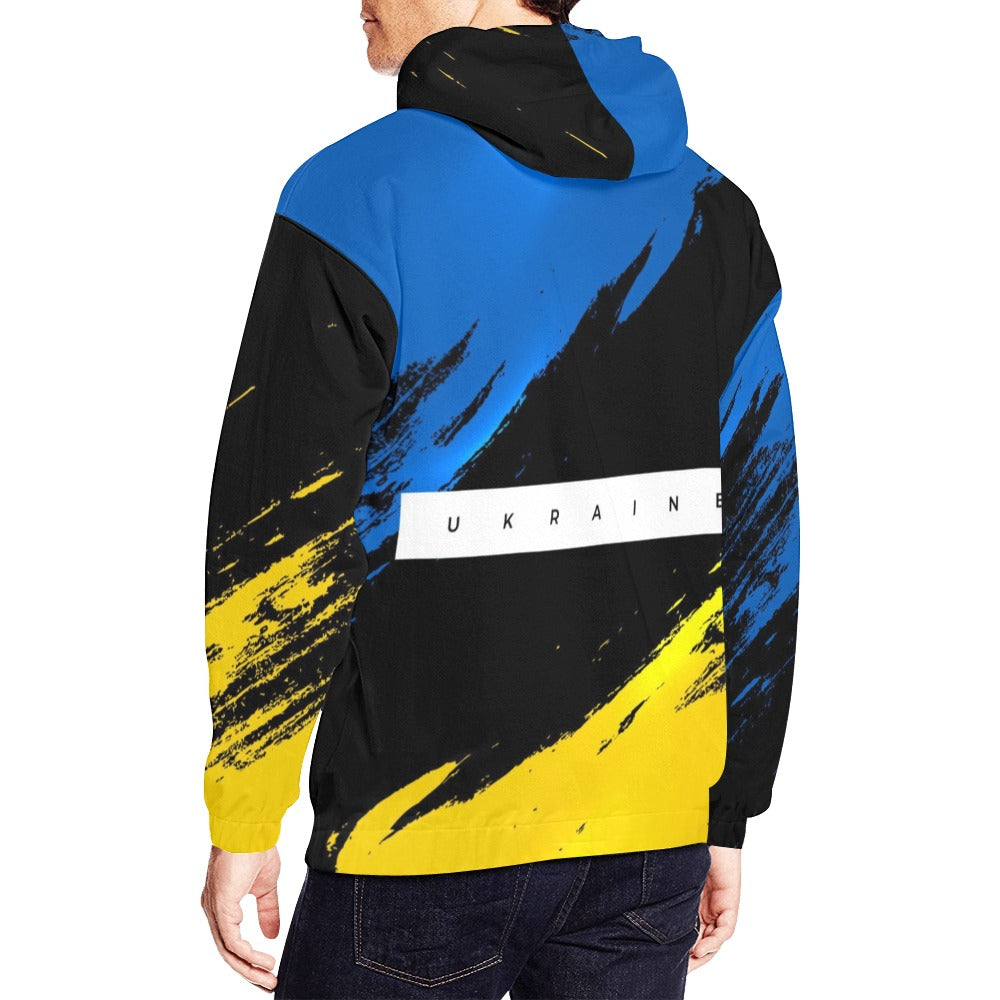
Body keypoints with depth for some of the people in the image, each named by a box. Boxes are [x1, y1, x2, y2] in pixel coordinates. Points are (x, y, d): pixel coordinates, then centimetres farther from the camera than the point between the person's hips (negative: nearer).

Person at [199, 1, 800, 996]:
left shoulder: (355, 196, -10)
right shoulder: (708, 206, 4)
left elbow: (279, 536, -11)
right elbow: (762, 537, 6)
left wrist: (241, 821, -1)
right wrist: (727, 816, 14)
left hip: (424, 831, -4)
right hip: (651, 836, 5)